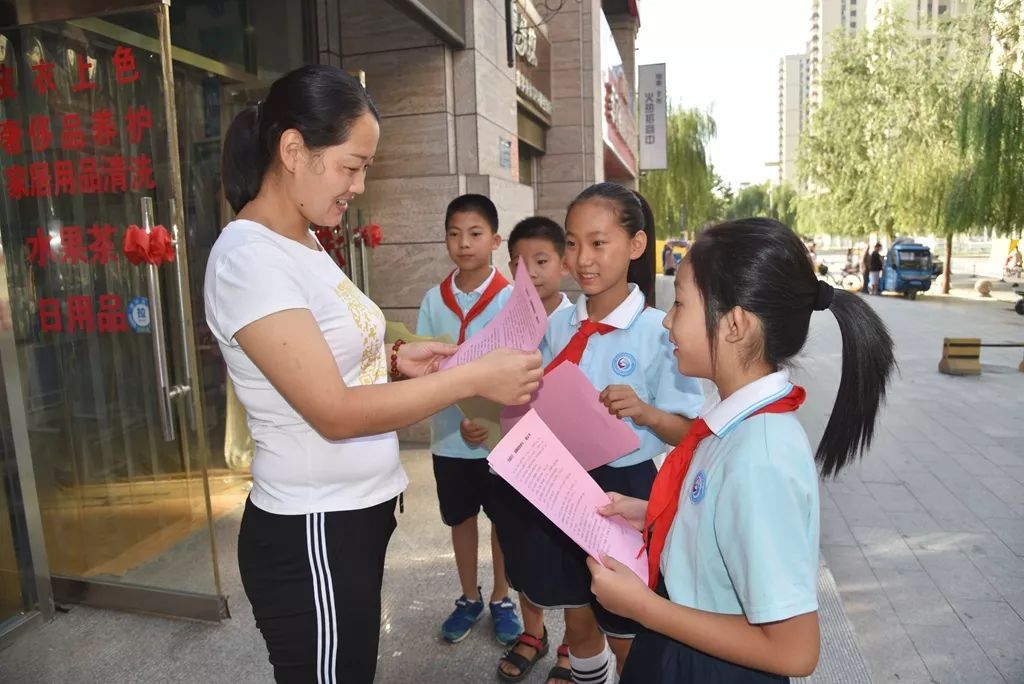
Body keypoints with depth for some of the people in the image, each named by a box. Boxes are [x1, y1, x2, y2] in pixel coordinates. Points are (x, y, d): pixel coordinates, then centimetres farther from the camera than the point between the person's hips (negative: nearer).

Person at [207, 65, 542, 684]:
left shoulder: (304, 244, 8)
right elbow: (335, 412, -24)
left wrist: (393, 359, -1)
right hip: (310, 536, -8)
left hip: (355, 515, 8)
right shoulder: (248, 256, -20)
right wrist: (475, 377, -22)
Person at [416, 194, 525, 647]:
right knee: (460, 517, 18)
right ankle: (469, 598, 39)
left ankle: (501, 599, 36)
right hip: (449, 432, 3)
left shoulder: (510, 298, -9)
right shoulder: (434, 299, 0)